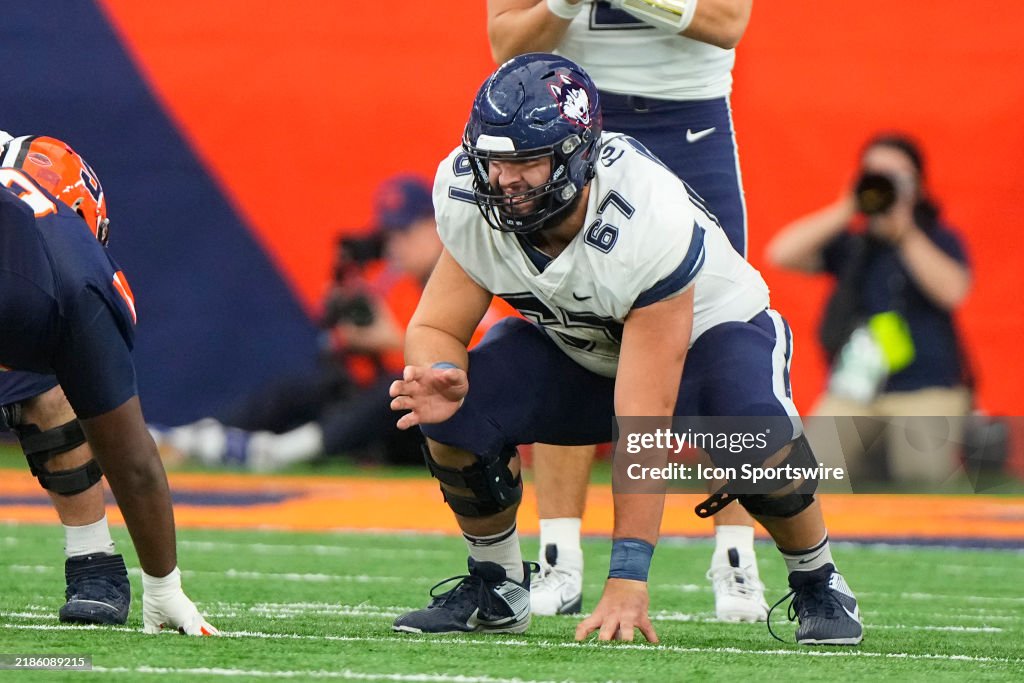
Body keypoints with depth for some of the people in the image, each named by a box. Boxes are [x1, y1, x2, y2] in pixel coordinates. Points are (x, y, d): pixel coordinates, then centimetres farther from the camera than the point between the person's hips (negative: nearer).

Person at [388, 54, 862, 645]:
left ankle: (817, 584, -8)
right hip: (574, 349, 4)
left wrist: (627, 578, -42)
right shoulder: (472, 202, -25)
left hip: (706, 329, -4)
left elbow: (643, 424, -41)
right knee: (452, 414, -24)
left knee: (756, 428, -38)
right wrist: (441, 376, -41)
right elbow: (437, 327, -13)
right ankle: (495, 586, 3)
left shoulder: (650, 225, -40)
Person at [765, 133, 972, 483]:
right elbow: (782, 254, -2)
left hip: (926, 392, -3)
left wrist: (904, 232, -14)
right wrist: (845, 211, -5)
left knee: (926, 491, -24)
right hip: (851, 395, 3)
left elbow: (951, 292, -13)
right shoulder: (850, 243, 12)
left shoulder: (939, 239, 8)